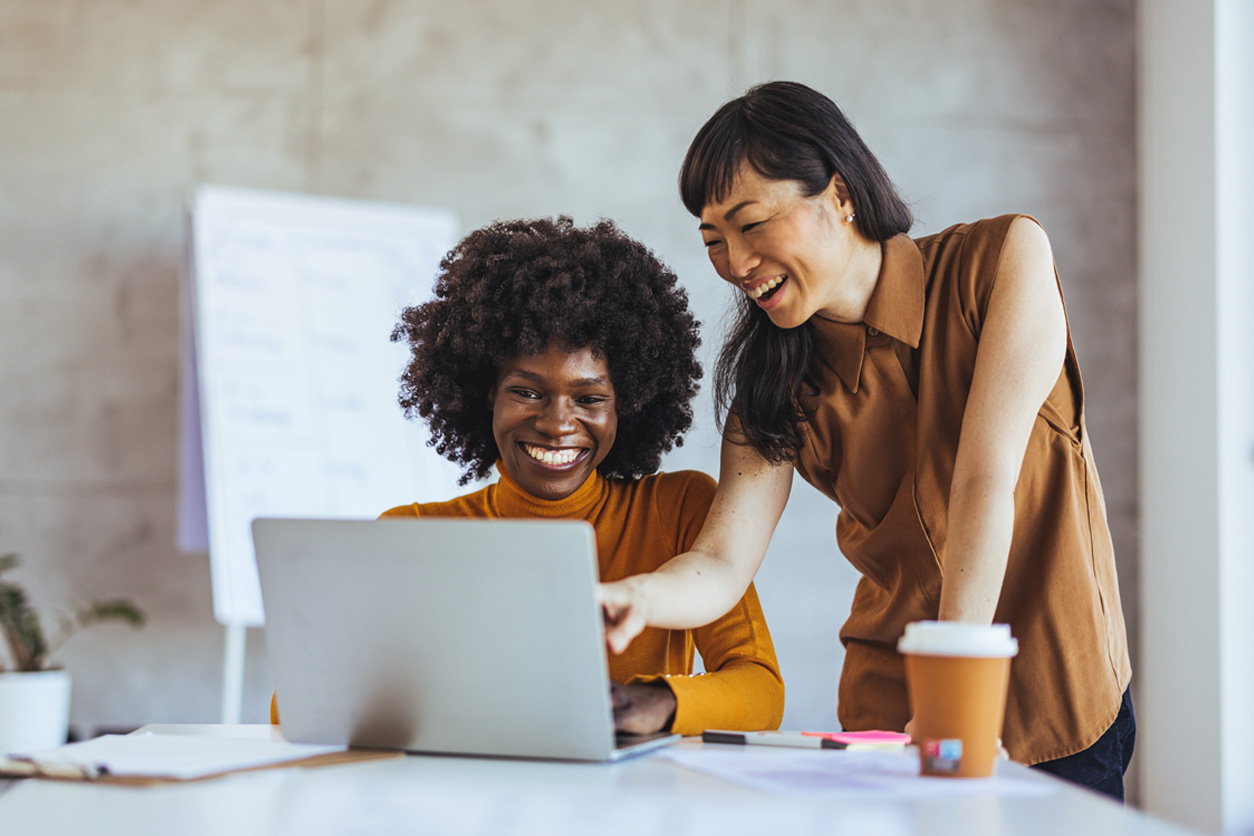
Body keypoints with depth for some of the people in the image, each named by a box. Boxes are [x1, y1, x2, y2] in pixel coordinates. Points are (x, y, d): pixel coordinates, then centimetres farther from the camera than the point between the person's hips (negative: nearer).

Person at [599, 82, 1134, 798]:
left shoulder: (1003, 257, -11)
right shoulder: (775, 383, -2)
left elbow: (987, 478, -20)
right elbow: (723, 562, -13)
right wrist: (640, 596, -36)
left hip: (1062, 709, -2)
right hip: (890, 714, 2)